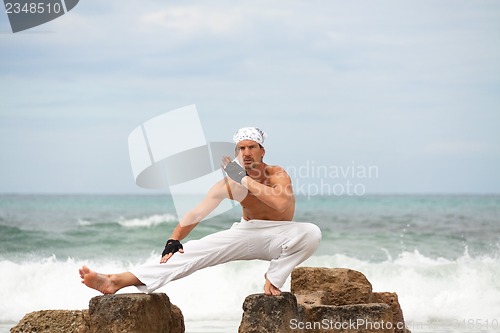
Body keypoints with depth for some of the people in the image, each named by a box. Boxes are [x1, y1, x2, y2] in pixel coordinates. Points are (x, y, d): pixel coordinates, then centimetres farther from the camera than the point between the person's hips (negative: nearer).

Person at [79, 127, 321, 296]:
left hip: (277, 236, -2)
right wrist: (173, 241, -29)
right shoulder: (229, 184, -10)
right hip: (246, 233, 2)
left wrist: (245, 179, -36)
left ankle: (274, 279, -17)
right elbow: (196, 213, -13)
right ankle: (118, 281, -32)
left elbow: (281, 203, -42)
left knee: (311, 233, -36)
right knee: (195, 251, -18)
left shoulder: (277, 175, -20)